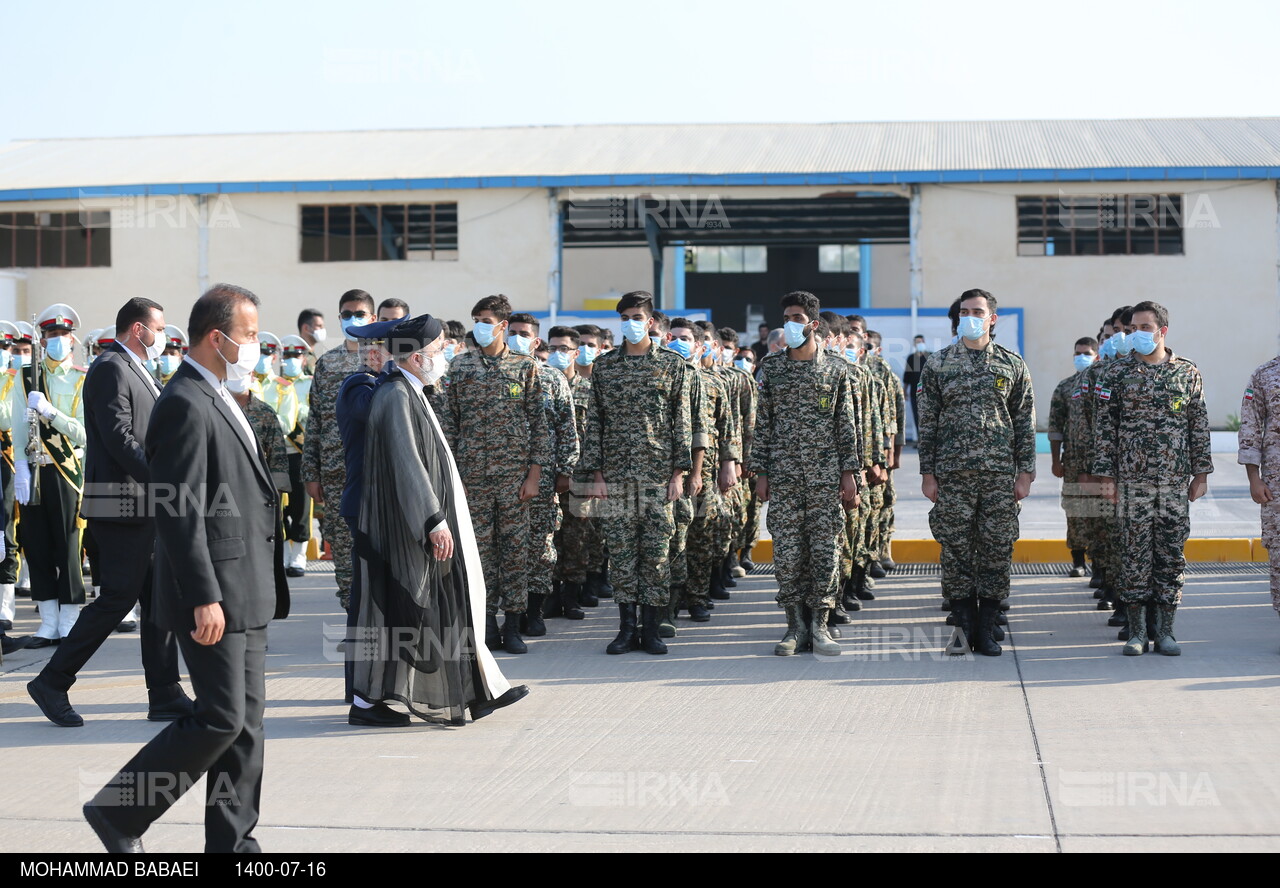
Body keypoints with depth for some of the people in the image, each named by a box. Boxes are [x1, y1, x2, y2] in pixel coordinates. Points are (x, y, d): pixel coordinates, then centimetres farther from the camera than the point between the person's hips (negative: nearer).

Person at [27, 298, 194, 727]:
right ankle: (52, 682, 4)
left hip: (145, 506, 10)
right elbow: (119, 439, -20)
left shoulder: (136, 371, 20)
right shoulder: (110, 369, -11)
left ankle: (165, 696, 10)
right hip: (123, 506, -10)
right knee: (117, 598, -7)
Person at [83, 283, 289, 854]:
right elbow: (178, 511, -21)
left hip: (247, 594, 10)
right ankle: (119, 810, 6)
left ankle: (231, 841, 17)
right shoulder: (185, 404, -15)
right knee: (220, 719, -8)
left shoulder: (217, 400, 17)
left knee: (247, 719, 10)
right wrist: (204, 598, -24)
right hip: (213, 596, -10)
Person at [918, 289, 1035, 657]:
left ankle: (986, 630, 9)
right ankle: (964, 627, 10)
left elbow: (1025, 422, 7)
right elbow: (927, 422, 6)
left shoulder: (1013, 364, 7)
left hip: (1000, 474, 0)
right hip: (952, 474, 0)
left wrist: (1025, 471, 1)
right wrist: (928, 473, 1)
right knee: (955, 550, 1)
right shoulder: (938, 364, 6)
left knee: (997, 550, 1)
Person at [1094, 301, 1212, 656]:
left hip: (1176, 480, 1)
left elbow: (1199, 427, 9)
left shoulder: (1188, 373, 6)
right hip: (1132, 480, -1)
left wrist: (1201, 473, 5)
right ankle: (1136, 632, 7)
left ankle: (1165, 631, 10)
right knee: (1135, 553, 0)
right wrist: (1105, 476, -2)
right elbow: (1105, 428, 3)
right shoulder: (1117, 374, 3)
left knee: (1172, 553, 3)